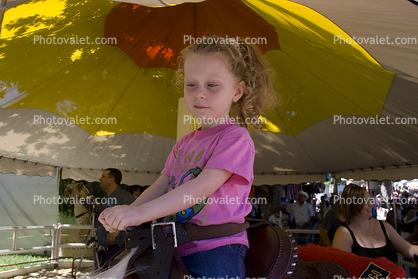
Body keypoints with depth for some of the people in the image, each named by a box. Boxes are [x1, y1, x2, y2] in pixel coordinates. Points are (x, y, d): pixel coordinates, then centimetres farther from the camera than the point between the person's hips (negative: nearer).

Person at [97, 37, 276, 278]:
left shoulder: (235, 137, -11)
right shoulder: (185, 143, 15)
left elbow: (202, 187, -22)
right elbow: (161, 187, 10)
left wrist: (141, 213, -27)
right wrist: (126, 214, -8)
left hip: (216, 250, -6)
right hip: (177, 249, 6)